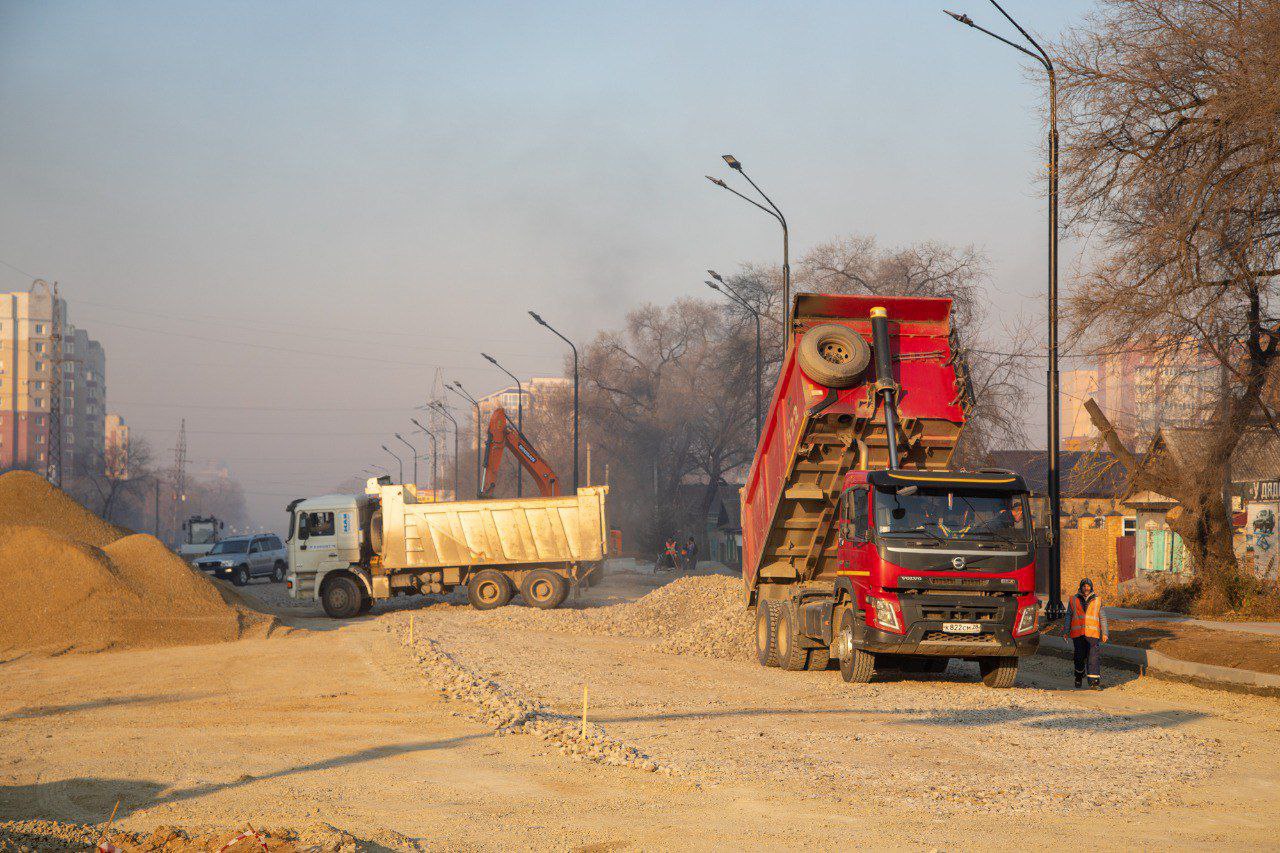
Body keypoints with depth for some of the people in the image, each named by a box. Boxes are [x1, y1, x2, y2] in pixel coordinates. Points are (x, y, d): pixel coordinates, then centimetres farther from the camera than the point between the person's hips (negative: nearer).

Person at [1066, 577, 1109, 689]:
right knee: (1079, 657, 6)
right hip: (1077, 633, 1)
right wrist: (1066, 632, 8)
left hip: (1092, 633, -1)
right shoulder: (1074, 600, 11)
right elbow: (1069, 616, 15)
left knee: (1093, 658, -10)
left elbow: (1102, 618, 11)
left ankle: (1094, 682, -14)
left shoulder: (1097, 600, 10)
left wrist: (1104, 633, 5)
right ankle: (1079, 677, 30)